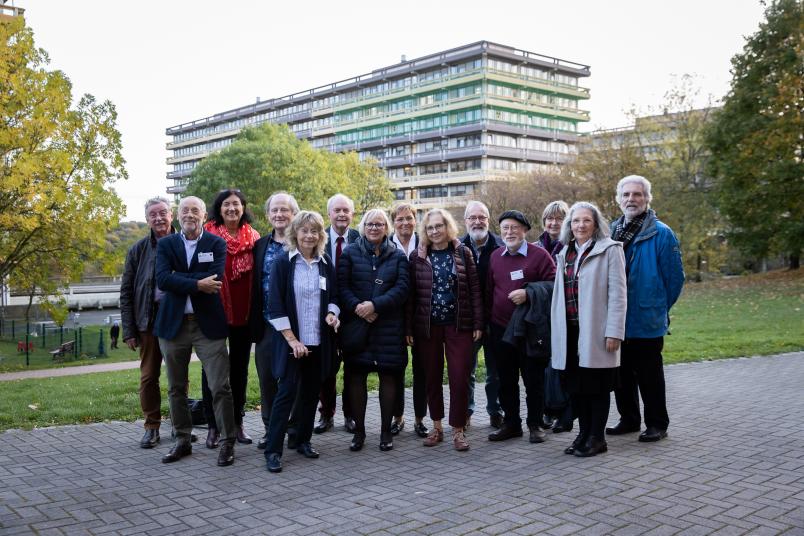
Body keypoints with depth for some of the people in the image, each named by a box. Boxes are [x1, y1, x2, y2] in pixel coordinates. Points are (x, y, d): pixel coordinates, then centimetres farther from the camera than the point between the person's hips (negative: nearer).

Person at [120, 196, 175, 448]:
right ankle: (152, 426, 17)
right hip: (149, 322, 1)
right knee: (148, 376, 5)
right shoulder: (138, 251, 4)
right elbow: (126, 293, 5)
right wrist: (129, 331, -2)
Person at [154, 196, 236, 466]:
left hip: (208, 324, -3)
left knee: (220, 387, -4)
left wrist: (178, 279, -13)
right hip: (173, 324, 3)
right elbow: (162, 280, -11)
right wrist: (198, 284, -19)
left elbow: (216, 278, -16)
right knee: (176, 388, 12)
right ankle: (182, 440, 25)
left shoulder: (216, 244, 0)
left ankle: (227, 442, 8)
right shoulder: (165, 244, 5)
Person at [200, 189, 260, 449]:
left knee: (240, 367, 11)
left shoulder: (253, 237, 5)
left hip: (244, 313, 3)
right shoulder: (208, 235, -4)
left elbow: (259, 275, 10)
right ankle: (213, 425, 16)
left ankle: (237, 422, 23)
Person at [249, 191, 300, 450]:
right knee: (266, 378, 8)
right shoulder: (260, 246, 10)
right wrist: (254, 322, 8)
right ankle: (270, 429, 21)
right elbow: (255, 285, 11)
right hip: (266, 323, 4)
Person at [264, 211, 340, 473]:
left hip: (319, 341, 5)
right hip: (291, 340, -5)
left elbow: (333, 296, 17)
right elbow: (275, 304, -9)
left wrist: (331, 313, -6)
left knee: (311, 392, 11)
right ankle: (273, 450, 1)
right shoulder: (283, 262, -5)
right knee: (287, 392, -6)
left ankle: (303, 441, 25)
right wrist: (292, 339, -14)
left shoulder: (325, 263, 8)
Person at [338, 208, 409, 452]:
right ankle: (359, 430, 14)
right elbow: (342, 286, -1)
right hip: (356, 325, 0)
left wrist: (375, 305, -15)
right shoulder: (350, 253, 7)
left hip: (389, 326, 0)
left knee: (388, 376, 2)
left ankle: (386, 430, 14)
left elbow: (401, 288, -3)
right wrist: (357, 307, -17)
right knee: (356, 377, 2)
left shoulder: (398, 256, 8)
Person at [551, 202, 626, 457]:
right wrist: (556, 329, 11)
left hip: (596, 331, -6)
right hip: (570, 331, 6)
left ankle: (597, 437, 14)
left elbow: (617, 293, -9)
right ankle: (584, 433, 23)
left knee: (597, 386, 3)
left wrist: (614, 331, -15)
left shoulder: (609, 250, -3)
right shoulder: (564, 253, 15)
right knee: (576, 386, 10)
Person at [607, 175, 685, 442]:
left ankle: (657, 424, 18)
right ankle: (628, 419, 28)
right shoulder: (612, 232, 8)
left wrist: (658, 307, 0)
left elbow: (674, 277, -7)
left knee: (649, 375, 4)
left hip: (647, 322, -6)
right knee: (622, 373, 15)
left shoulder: (661, 233, -9)